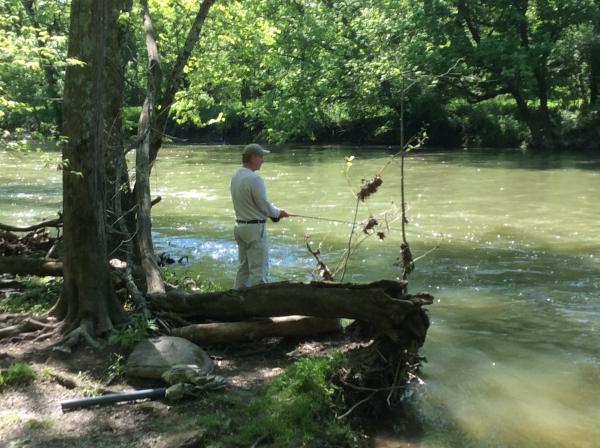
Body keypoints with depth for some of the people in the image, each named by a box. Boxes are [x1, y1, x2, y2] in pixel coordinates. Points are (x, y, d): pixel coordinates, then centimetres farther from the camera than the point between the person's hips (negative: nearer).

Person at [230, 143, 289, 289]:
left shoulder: (235, 175, 6)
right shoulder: (254, 178, -20)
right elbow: (264, 205, -15)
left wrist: (273, 211, 11)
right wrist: (278, 212, 4)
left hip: (240, 226, 9)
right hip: (255, 228, -9)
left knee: (243, 267, 17)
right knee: (259, 270, -5)